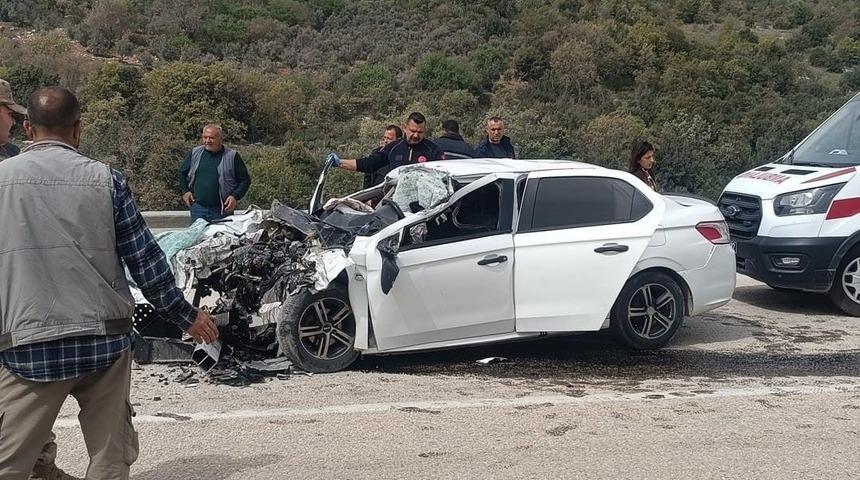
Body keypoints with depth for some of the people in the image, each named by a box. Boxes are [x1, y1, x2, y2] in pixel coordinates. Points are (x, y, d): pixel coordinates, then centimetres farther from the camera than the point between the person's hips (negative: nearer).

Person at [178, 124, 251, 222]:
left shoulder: (232, 156, -1)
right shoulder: (195, 153, 8)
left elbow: (245, 180, 2)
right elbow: (182, 172, 22)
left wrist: (235, 196, -10)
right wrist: (185, 191, 9)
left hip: (221, 210, -3)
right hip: (197, 207, 3)